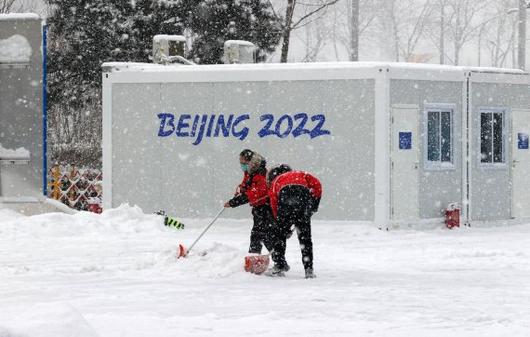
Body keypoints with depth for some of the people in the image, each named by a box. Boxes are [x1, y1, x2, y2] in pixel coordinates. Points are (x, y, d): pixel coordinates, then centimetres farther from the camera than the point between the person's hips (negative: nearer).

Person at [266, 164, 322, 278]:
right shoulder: (301, 174, 35)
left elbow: (274, 205, 25)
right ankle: (309, 269, 9)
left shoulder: (275, 182, 32)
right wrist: (315, 203, 18)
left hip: (285, 199, -1)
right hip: (304, 197, 1)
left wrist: (283, 226, 28)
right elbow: (316, 183, 16)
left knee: (280, 234, 15)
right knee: (305, 237, 12)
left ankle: (279, 266, 11)